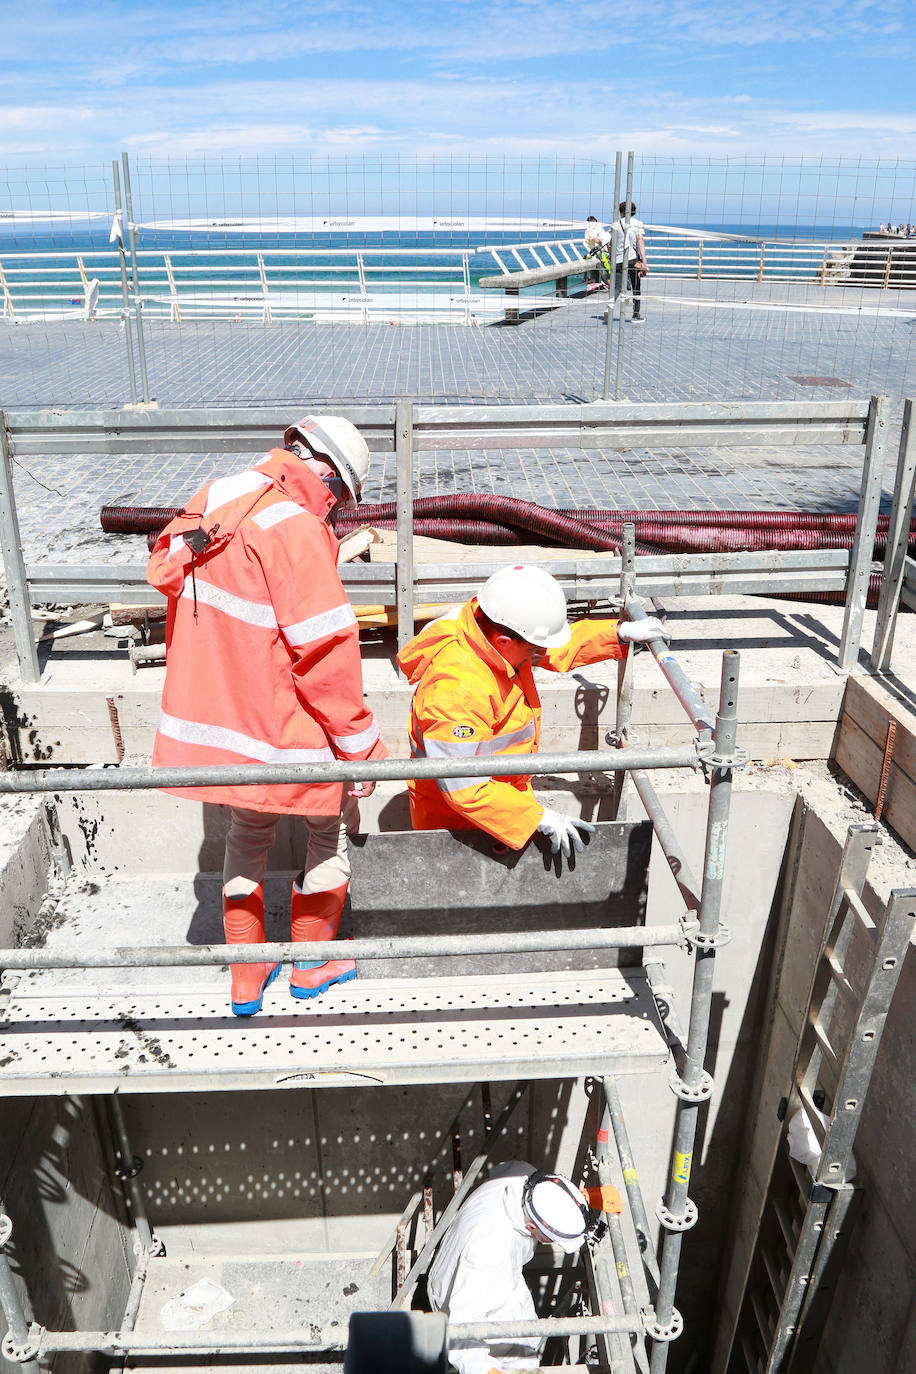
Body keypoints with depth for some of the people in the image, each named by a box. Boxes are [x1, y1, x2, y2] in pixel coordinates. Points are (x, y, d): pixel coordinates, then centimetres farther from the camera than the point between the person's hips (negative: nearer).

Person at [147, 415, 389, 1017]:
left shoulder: (210, 501, 3)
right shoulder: (295, 531, -23)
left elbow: (166, 574, 14)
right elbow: (326, 655, -24)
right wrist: (362, 746, -13)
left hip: (214, 716, 8)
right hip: (283, 731, -7)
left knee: (248, 834, 26)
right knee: (334, 826, 18)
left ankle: (247, 979, 38)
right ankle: (312, 964, 35)